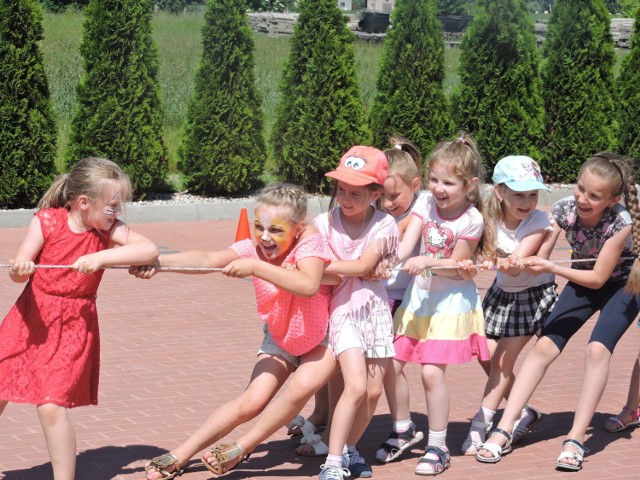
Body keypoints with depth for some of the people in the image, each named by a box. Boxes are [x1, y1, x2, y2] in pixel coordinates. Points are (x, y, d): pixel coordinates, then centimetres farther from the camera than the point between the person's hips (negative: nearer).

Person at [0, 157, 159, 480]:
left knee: (51, 407, -13)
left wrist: (100, 258, -31)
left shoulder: (109, 231, -8)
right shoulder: (47, 222, -10)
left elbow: (149, 250, -23)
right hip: (30, 320, 2)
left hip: (72, 330, -1)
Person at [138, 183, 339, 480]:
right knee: (250, 402, -7)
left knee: (303, 385, -29)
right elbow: (207, 260, -32)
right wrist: (158, 261, -49)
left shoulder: (309, 242, -28)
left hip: (320, 338, -3)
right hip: (279, 340, 4)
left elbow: (309, 285, -48)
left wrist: (256, 268, -49)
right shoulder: (253, 249, -17)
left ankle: (244, 446, -11)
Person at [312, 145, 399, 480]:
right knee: (356, 386, -18)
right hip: (342, 310, -2)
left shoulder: (383, 224, -7)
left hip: (375, 308, 3)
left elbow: (363, 266, -16)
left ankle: (349, 449, 25)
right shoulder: (325, 223, -7)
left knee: (373, 391, 5)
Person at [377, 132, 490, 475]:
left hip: (451, 302, -5)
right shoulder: (426, 204, -4)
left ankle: (438, 447, -1)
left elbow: (456, 266, -11)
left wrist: (427, 261, -26)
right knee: (391, 365, 4)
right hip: (419, 297, 5)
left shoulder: (471, 220, -15)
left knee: (432, 371, -15)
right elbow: (406, 245, -13)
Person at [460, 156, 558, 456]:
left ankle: (479, 429, -2)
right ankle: (525, 414, 21)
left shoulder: (539, 222, -24)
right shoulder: (490, 219, -15)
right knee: (489, 359, 2)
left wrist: (506, 264, -56)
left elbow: (517, 265, -33)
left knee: (502, 361, -8)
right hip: (502, 292, 5)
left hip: (533, 295, -4)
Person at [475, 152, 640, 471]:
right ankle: (504, 431, -9)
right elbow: (537, 255, -20)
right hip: (582, 281, 4)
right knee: (544, 346, -9)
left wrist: (550, 268, -34)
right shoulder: (564, 209, -23)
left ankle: (576, 440, -18)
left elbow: (598, 278, -26)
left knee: (597, 347, -25)